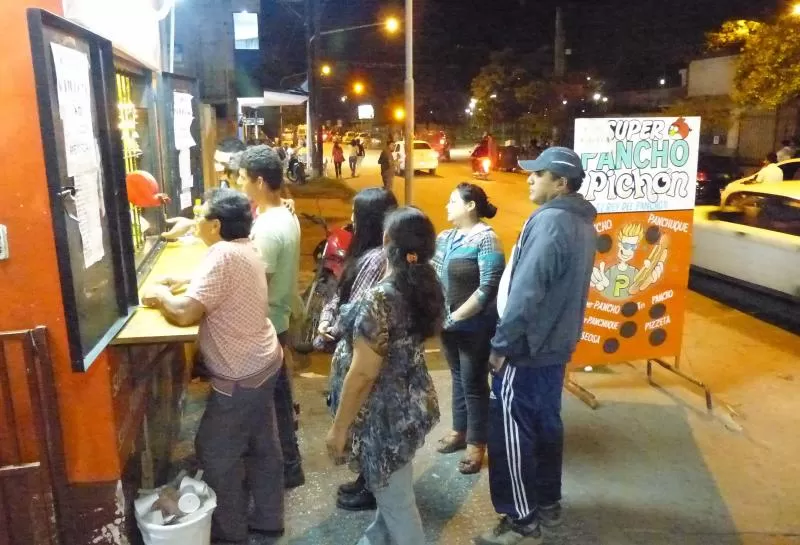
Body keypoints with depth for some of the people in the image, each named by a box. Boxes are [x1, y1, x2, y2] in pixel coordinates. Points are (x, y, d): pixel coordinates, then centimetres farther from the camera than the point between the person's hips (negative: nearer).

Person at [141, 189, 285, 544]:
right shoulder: (244, 248, 5)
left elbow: (184, 313, -27)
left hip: (240, 376, -9)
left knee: (216, 452, 9)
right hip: (262, 363, 9)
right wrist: (183, 285, 7)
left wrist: (161, 295, -8)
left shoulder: (223, 255, -24)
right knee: (262, 446, 19)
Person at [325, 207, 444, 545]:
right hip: (412, 403, 9)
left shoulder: (379, 300, -28)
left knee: (396, 501, 12)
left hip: (387, 414, -9)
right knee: (390, 490, 29)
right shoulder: (427, 288, -2)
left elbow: (362, 375, -25)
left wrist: (339, 428, -14)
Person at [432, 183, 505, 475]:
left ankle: (476, 444, 20)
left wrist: (457, 316, -20)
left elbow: (489, 287, -22)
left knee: (474, 383, 5)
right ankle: (459, 431, 36)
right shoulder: (445, 237, 6)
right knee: (458, 378, 20)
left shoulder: (486, 239, -17)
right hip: (448, 323, 7)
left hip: (474, 327, -7)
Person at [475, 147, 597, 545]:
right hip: (555, 344, 10)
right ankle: (548, 503, 34)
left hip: (526, 348, -10)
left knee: (511, 434, 1)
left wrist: (502, 344, -18)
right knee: (545, 424, 20)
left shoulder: (549, 221, -22)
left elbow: (526, 291, -26)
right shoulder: (581, 222, 10)